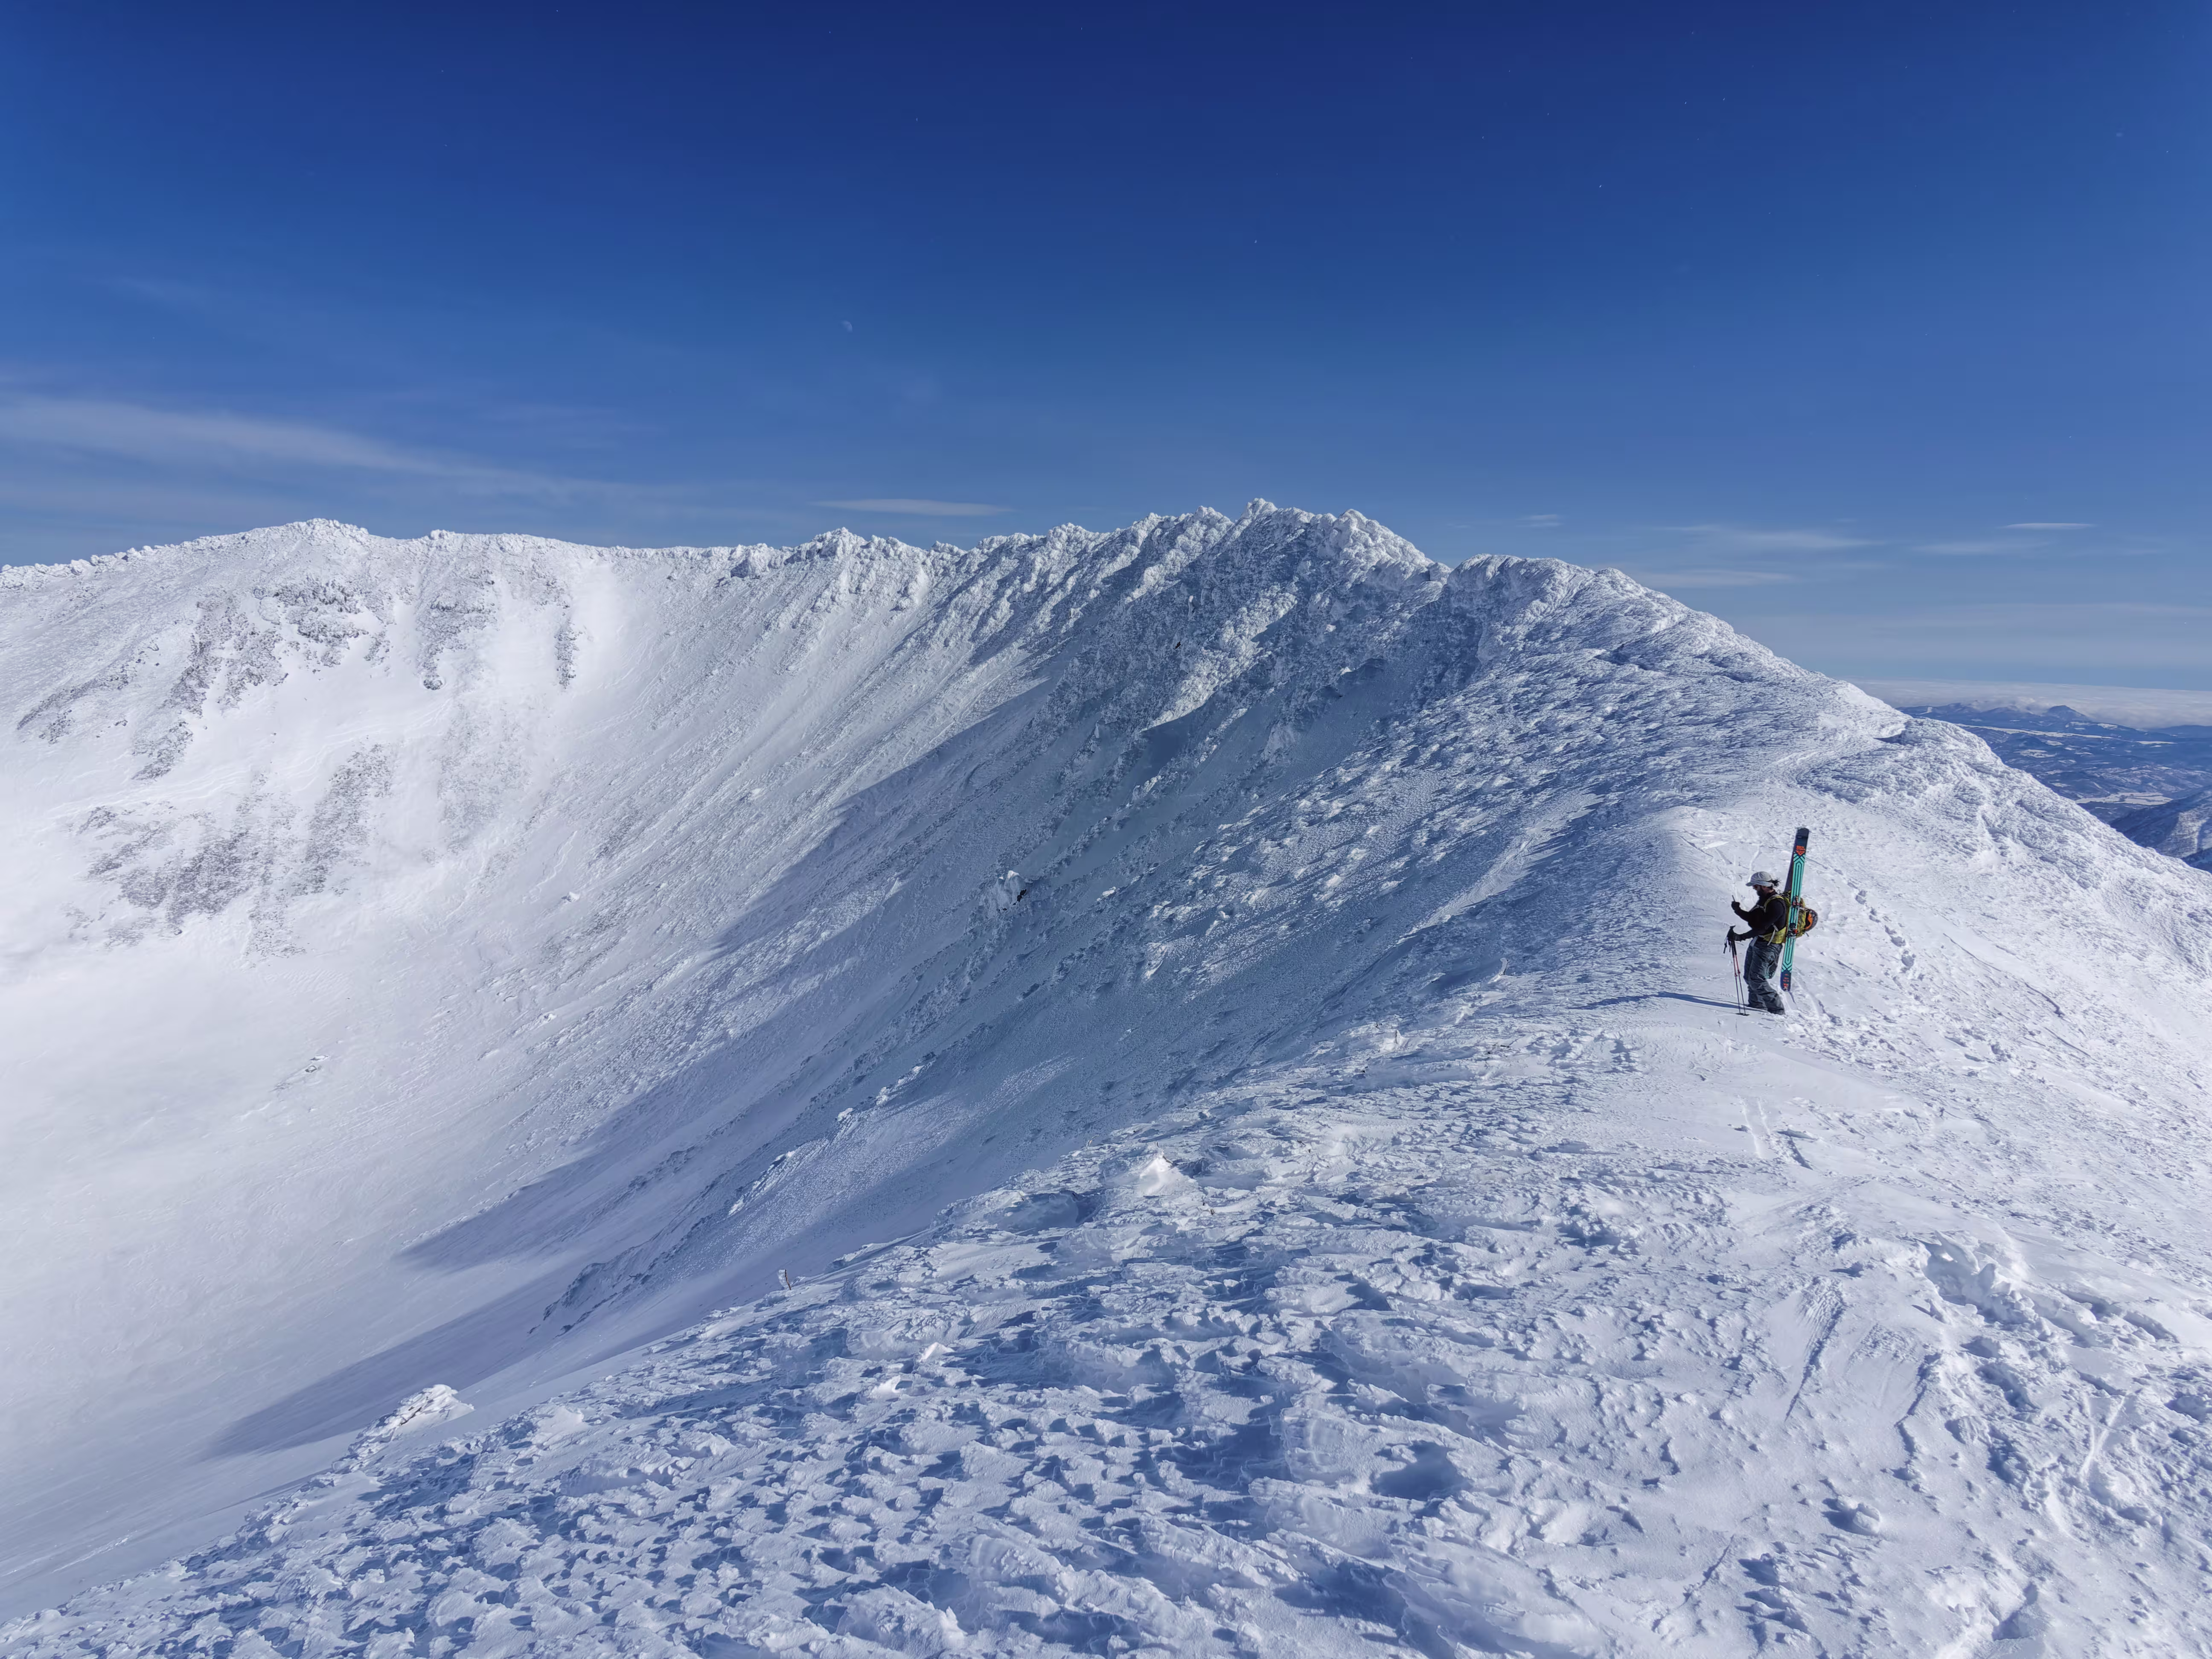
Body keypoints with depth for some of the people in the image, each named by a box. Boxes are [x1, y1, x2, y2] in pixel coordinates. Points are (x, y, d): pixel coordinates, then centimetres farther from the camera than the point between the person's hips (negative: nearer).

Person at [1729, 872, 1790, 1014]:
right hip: (1757, 943, 10)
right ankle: (1757, 1005, 30)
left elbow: (1761, 927, -26)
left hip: (1768, 947, -10)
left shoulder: (1777, 904, -21)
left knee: (1757, 980, -13)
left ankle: (1778, 1009, -5)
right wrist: (1739, 911, -1)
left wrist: (1741, 937, -27)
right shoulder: (1765, 899, 10)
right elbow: (1753, 919, 15)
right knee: (1749, 977, 16)